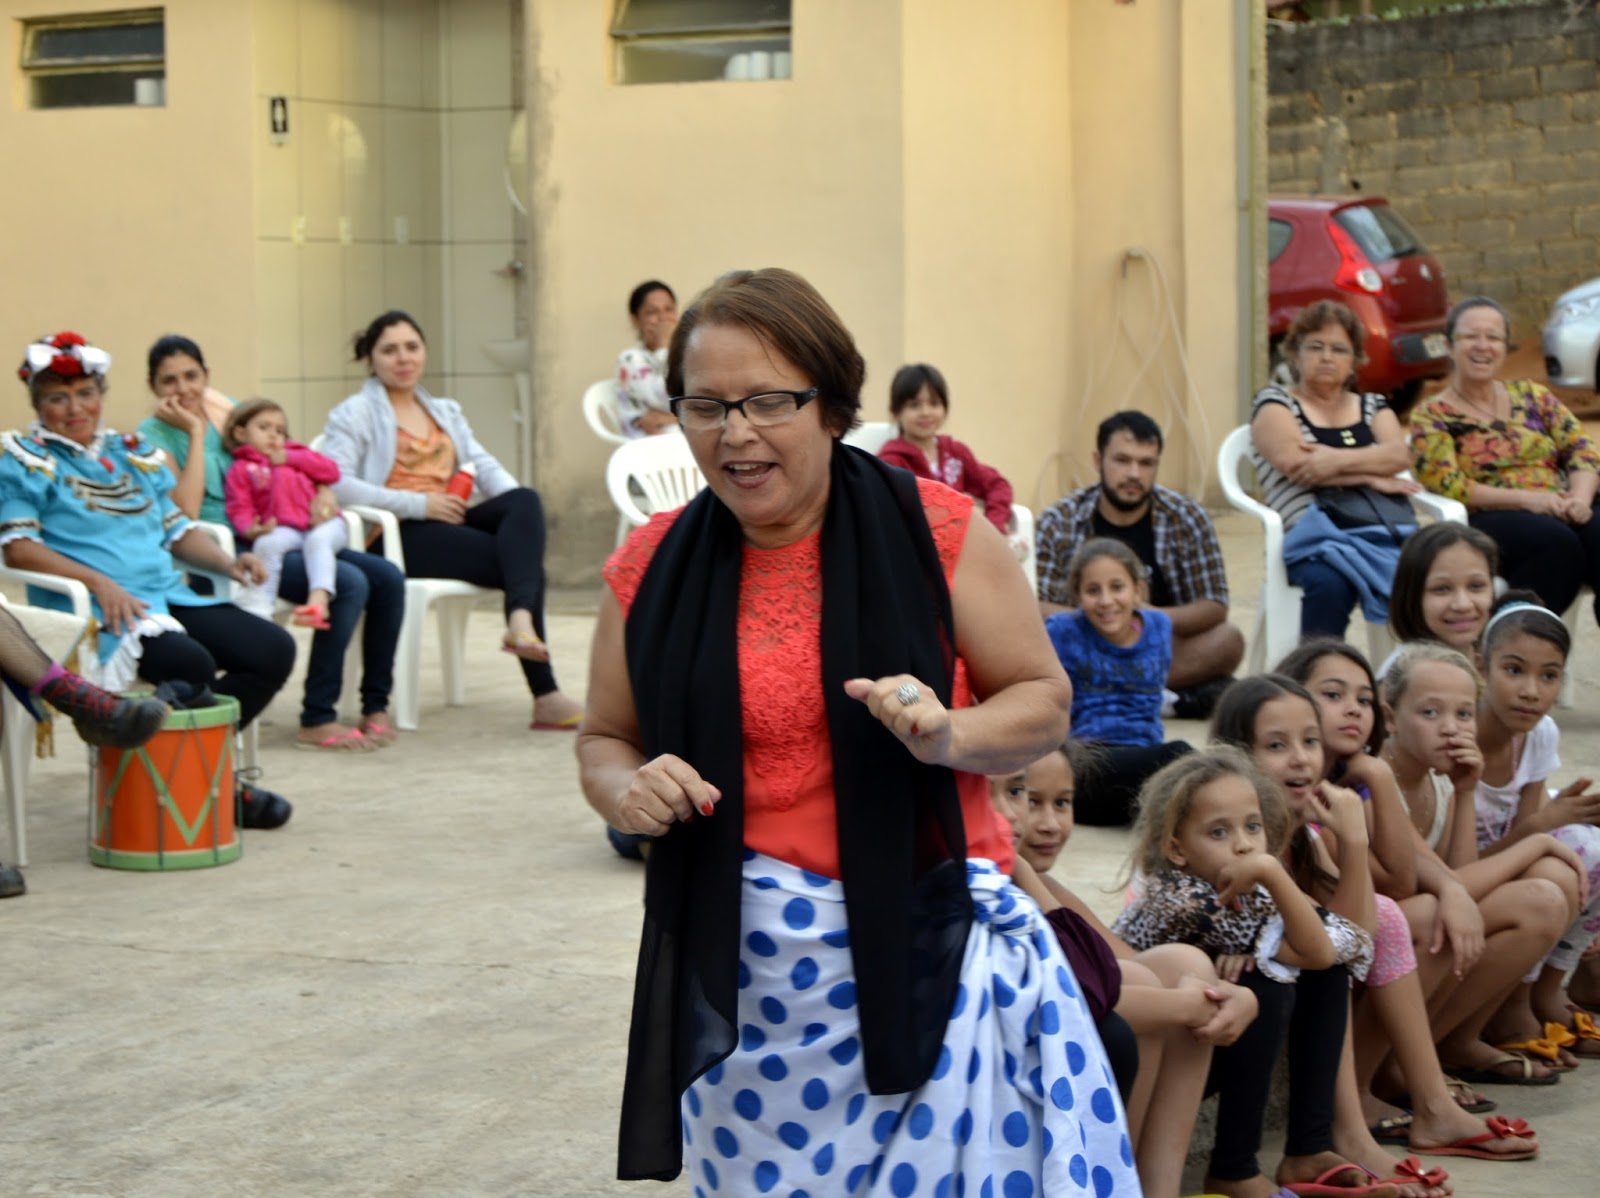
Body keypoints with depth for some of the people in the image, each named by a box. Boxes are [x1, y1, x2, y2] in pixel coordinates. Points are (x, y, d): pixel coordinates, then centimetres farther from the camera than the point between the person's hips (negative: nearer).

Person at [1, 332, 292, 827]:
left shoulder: (131, 453, 22)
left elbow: (177, 529, 23)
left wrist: (226, 562, 2)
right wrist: (98, 582, -20)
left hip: (168, 596, 7)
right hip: (97, 612, -7)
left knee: (274, 649, -10)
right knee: (192, 665, -32)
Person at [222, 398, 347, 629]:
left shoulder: (295, 453, 32)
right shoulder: (241, 469, 20)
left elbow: (331, 471, 17)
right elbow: (240, 509, 5)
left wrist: (291, 458, 10)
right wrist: (251, 530, -18)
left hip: (324, 525, 2)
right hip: (284, 529, -2)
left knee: (317, 540, -33)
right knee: (267, 544, -34)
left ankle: (319, 598, -53)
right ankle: (261, 608, -40)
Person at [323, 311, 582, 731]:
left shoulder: (446, 412, 29)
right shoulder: (355, 414, 7)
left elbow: (484, 466, 16)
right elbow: (337, 483, -10)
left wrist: (518, 506, -8)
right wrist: (417, 504, -19)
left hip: (450, 521, 6)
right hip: (398, 535, -6)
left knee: (525, 500, -28)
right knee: (520, 563, -27)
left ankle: (521, 619, -49)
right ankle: (544, 693, -35)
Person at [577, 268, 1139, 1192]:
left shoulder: (935, 532, -4)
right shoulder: (655, 569, 3)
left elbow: (1044, 699, 3)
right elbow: (607, 740, 14)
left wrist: (951, 735, -18)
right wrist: (629, 790, -9)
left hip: (924, 949, -2)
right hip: (739, 963, 2)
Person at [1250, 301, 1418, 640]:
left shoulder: (1373, 406, 28)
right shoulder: (1274, 402, 17)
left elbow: (1399, 455, 7)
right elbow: (1295, 464, -2)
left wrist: (1338, 461, -10)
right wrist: (1372, 477, 1)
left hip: (1392, 530, 3)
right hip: (1321, 532, -3)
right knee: (1329, 584, -40)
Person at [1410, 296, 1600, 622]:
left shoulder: (1531, 395, 22)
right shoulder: (1431, 415, 8)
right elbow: (1447, 485, -6)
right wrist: (1525, 499, -17)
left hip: (1561, 513, 4)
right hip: (1485, 522, -4)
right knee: (1558, 541, -37)